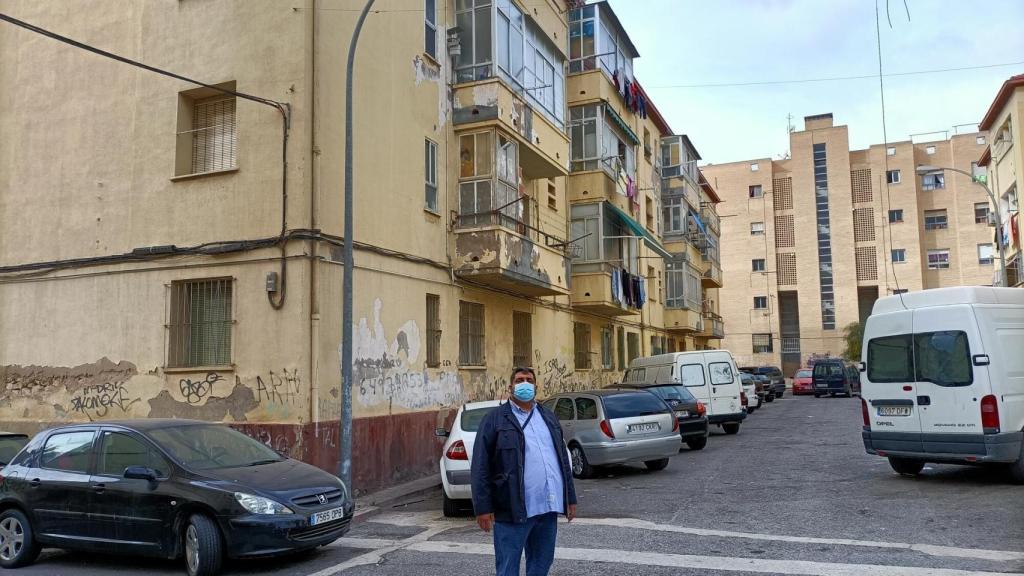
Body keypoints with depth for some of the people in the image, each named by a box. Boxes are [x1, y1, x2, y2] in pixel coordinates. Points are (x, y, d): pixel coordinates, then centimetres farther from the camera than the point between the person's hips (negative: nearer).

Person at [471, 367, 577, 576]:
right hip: (513, 509, -5)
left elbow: (563, 459, 19)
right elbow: (481, 467, -6)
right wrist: (483, 508, -11)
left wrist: (570, 498, 15)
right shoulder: (496, 418, -1)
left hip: (548, 507, 6)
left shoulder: (548, 417, 17)